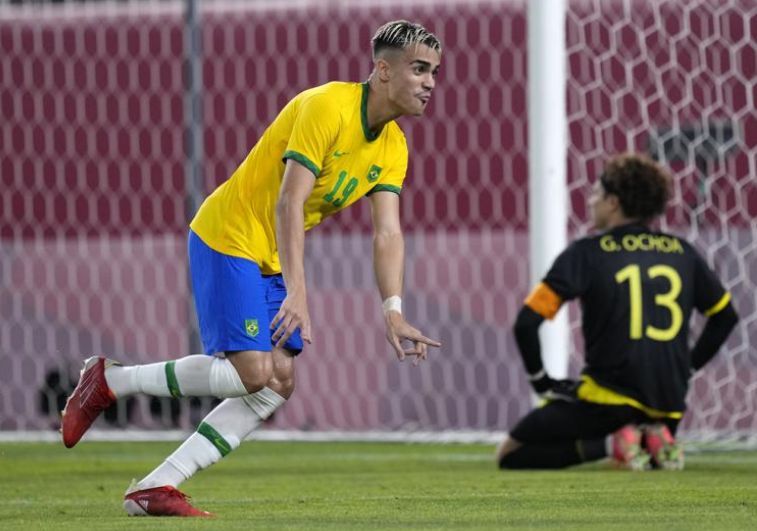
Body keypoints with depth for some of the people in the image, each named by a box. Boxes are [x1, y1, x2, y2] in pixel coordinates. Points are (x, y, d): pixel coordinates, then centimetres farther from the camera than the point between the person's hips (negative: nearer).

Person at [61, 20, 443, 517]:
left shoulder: (393, 148, 4)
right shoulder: (327, 108, -21)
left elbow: (388, 233, -1)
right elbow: (288, 203, -28)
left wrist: (394, 312, -16)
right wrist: (297, 293, -35)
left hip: (271, 261, 9)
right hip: (228, 238, -9)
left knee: (278, 385, -1)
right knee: (254, 374, -17)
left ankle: (155, 488, 1)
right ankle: (109, 380, -1)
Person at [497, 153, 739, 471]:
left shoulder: (586, 253, -3)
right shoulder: (680, 251, 9)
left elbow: (526, 323, -9)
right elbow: (726, 316, 21)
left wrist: (542, 382, 4)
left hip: (610, 398, -5)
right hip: (670, 405, 5)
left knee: (511, 454, 6)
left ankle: (611, 443, -12)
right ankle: (656, 439, 1)